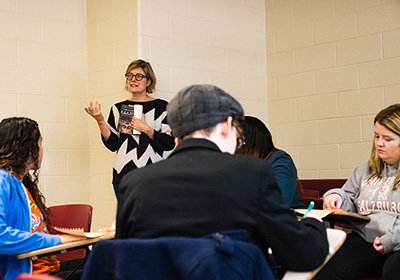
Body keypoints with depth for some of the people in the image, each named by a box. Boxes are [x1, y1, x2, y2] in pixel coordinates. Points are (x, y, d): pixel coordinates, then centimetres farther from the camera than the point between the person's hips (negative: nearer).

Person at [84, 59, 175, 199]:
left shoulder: (161, 107, 2)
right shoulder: (118, 108, 13)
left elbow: (169, 143, -4)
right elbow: (112, 145, 6)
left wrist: (146, 129, -14)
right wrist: (100, 120, -5)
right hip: (123, 175, 3)